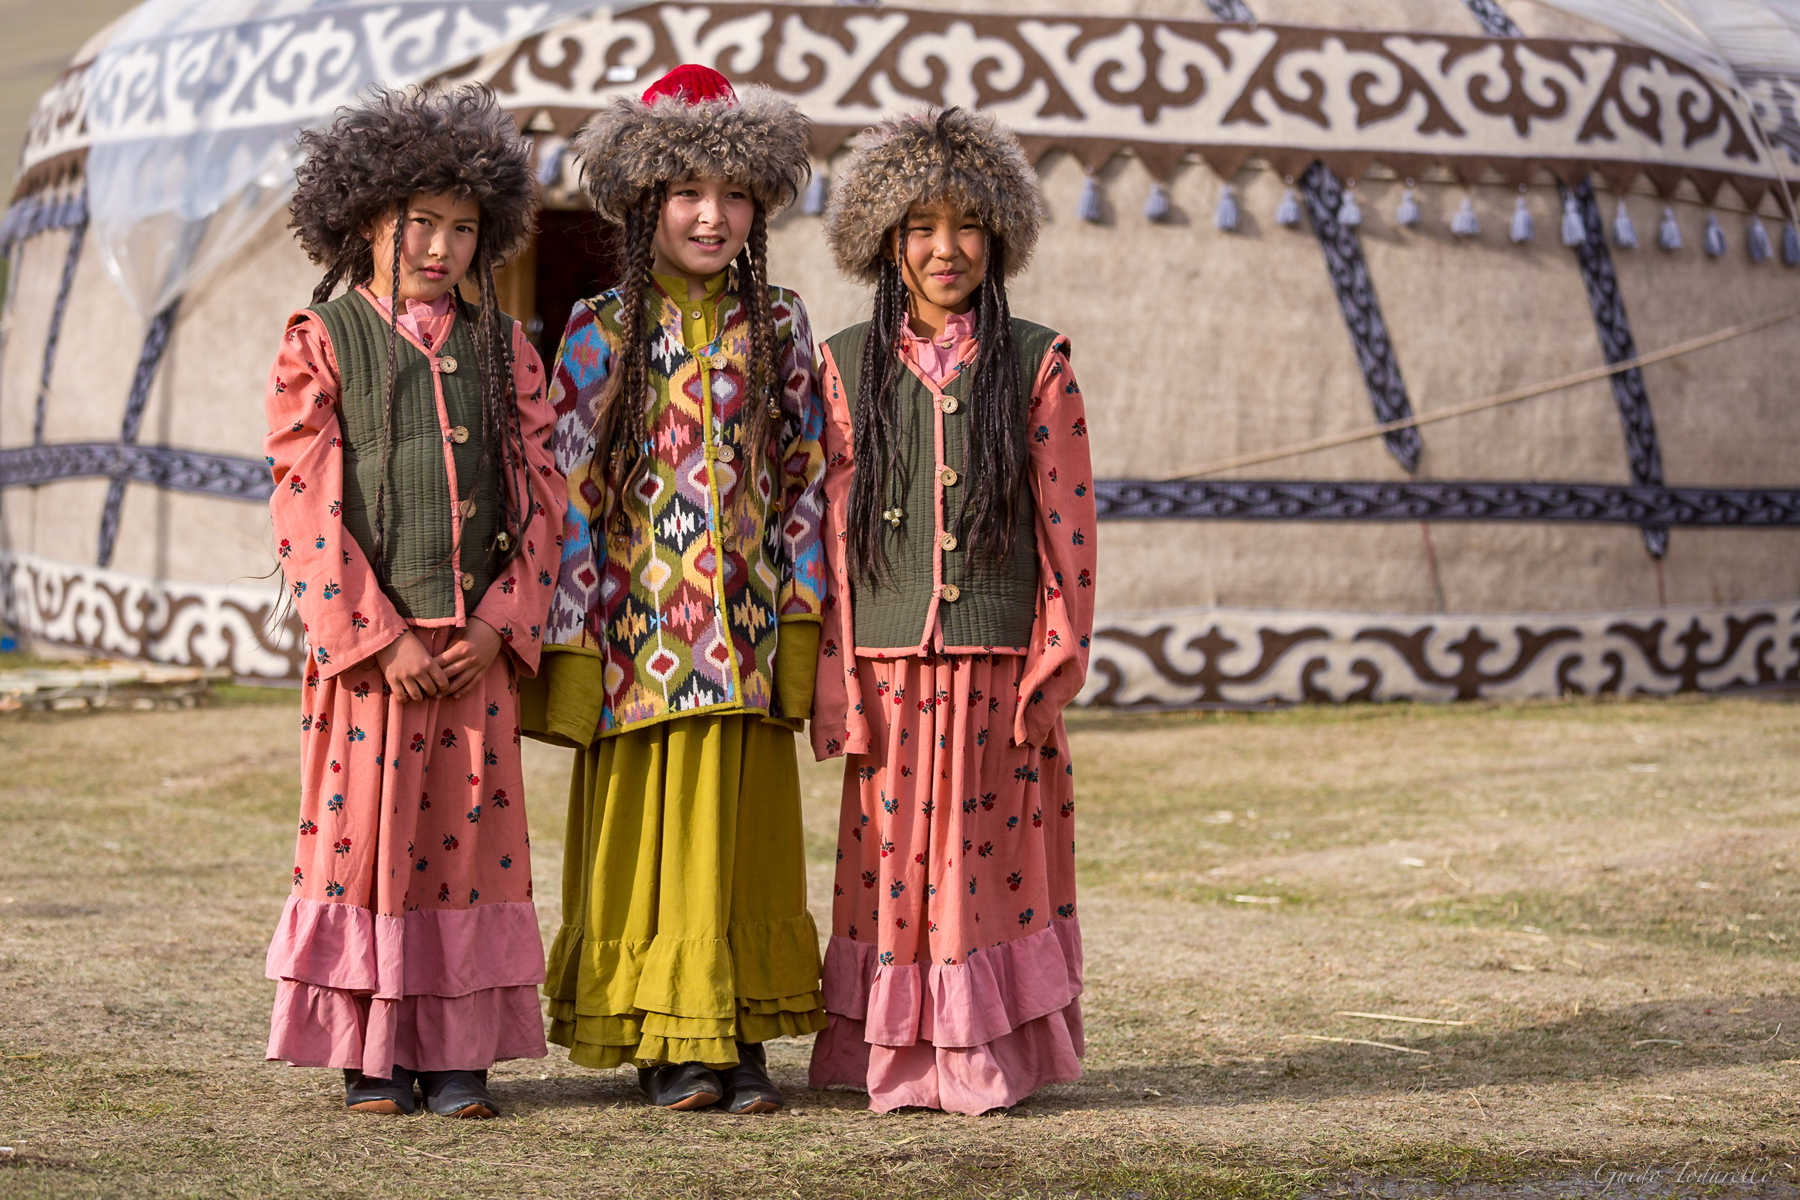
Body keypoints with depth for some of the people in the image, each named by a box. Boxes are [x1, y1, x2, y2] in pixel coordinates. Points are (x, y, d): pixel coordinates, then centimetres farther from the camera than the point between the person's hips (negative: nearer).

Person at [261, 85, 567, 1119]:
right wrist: (381, 638, -13)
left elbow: (543, 495, 7)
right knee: (364, 828, 0)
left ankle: (457, 1050, 12)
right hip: (369, 637, -3)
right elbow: (307, 506, -6)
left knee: (469, 831, 4)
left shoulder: (502, 347, 10)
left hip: (479, 641, 3)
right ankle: (370, 1052, 10)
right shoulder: (322, 343, 0)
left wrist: (500, 625, -6)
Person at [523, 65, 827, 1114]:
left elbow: (806, 479, 6)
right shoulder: (602, 333, 1)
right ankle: (668, 1044, 8)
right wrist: (571, 645, -7)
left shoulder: (780, 327, 7)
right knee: (650, 827, 0)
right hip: (640, 626, -2)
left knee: (747, 832, 5)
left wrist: (803, 626, -1)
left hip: (748, 626, 2)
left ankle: (742, 1039, 11)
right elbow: (573, 495, -1)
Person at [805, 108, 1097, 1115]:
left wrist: (1056, 664, -5)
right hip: (890, 666, 1)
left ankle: (989, 1064, 11)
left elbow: (1069, 523, 2)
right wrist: (837, 683, -2)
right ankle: (900, 1063, 13)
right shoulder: (847, 368, 6)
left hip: (998, 661, -1)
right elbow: (832, 530, 5)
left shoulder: (1036, 363, 4)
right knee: (893, 857, 2)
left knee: (989, 853, 1)